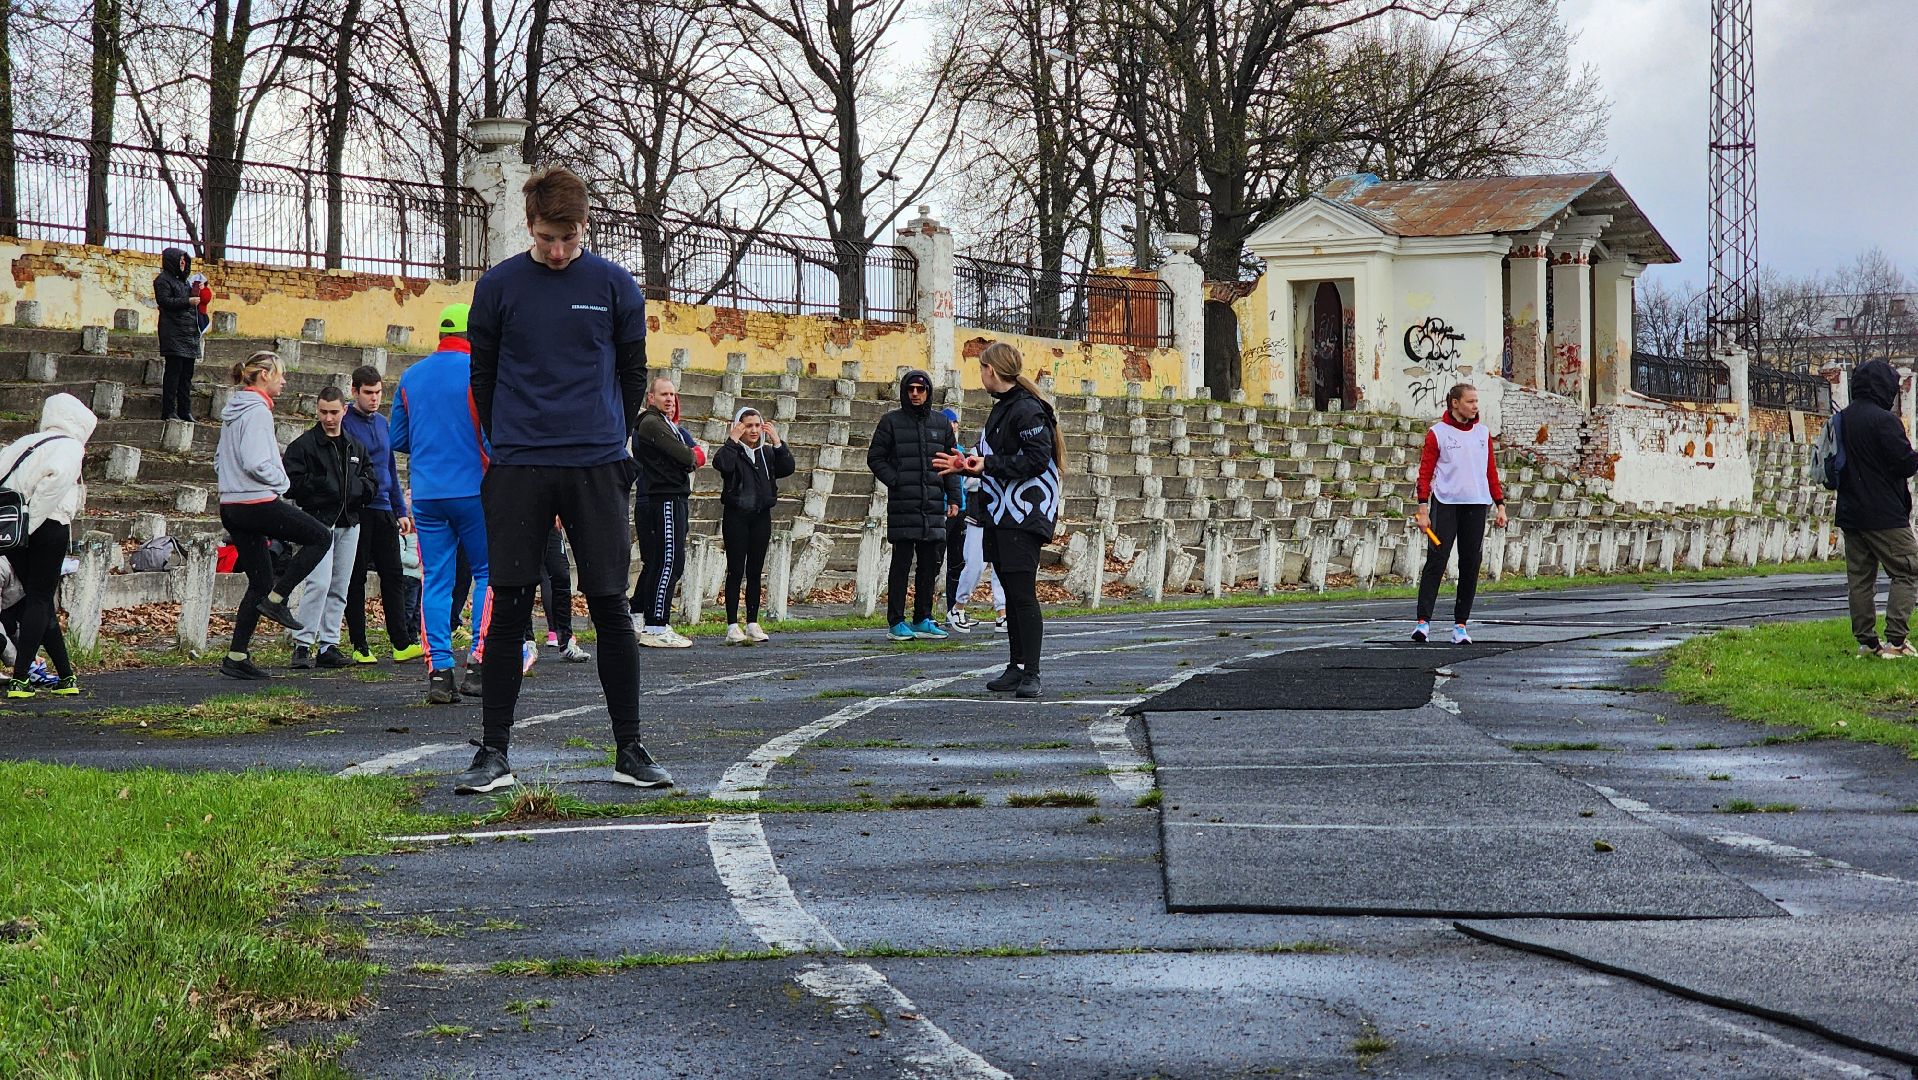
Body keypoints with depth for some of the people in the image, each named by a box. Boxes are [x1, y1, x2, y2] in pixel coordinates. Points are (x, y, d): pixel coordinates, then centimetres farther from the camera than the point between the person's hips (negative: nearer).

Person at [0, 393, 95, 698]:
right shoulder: (69, 447, -1)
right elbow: (58, 475, -22)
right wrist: (33, 518, -17)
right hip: (48, 527, -6)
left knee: (37, 600, 13)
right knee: (40, 600, 1)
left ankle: (66, 675, 18)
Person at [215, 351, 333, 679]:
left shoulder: (233, 410, 16)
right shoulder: (257, 411, -13)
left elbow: (220, 460, 22)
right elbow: (255, 463, -22)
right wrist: (281, 481, -6)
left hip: (231, 505, 9)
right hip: (258, 503, -9)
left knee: (260, 582, 11)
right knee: (321, 537, 4)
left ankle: (236, 657, 8)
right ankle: (276, 600, -3)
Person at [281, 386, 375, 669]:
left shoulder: (356, 447, 15)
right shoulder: (303, 444, -3)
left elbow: (371, 481, 17)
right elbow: (291, 483, -10)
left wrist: (356, 488, -4)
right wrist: (323, 487, -16)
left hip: (349, 523, 6)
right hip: (318, 520, -6)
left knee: (339, 588, 7)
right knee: (319, 583, -17)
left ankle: (329, 646, 13)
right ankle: (302, 645, -13)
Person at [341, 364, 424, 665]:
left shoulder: (384, 424, 15)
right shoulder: (344, 424, -6)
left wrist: (402, 511, 17)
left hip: (383, 509, 6)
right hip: (355, 512, -6)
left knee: (393, 576, 2)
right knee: (356, 579, 0)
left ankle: (403, 643, 2)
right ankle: (360, 647, 4)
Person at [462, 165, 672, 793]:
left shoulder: (616, 287, 4)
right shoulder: (498, 287, 4)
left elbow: (633, 376, 13)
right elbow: (483, 377, 12)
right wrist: (509, 442, 11)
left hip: (597, 468, 0)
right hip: (518, 472, 0)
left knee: (611, 608, 1)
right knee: (509, 611, -1)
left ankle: (629, 749, 8)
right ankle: (494, 753, 5)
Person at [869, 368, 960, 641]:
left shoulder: (941, 424, 14)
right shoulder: (891, 421, 3)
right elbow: (875, 457, 3)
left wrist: (953, 498, 8)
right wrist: (895, 481, -10)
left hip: (933, 505, 4)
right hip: (903, 505, -4)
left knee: (930, 564, 6)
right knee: (901, 563, -4)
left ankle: (922, 619, 14)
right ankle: (896, 622, -1)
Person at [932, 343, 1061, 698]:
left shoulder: (1027, 410, -14)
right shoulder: (1001, 409, 18)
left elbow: (1036, 461, -21)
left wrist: (988, 465, -18)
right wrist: (967, 465, 16)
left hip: (1024, 518, -10)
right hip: (1001, 518, 10)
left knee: (1023, 595, -10)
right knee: (1012, 594, 12)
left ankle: (1031, 674, -9)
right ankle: (1016, 668, 17)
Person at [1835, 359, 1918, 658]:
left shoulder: (1840, 420, 10)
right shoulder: (1883, 420, -15)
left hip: (1850, 514, 8)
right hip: (1885, 514, -8)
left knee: (1859, 578, 9)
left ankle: (1866, 641, 9)